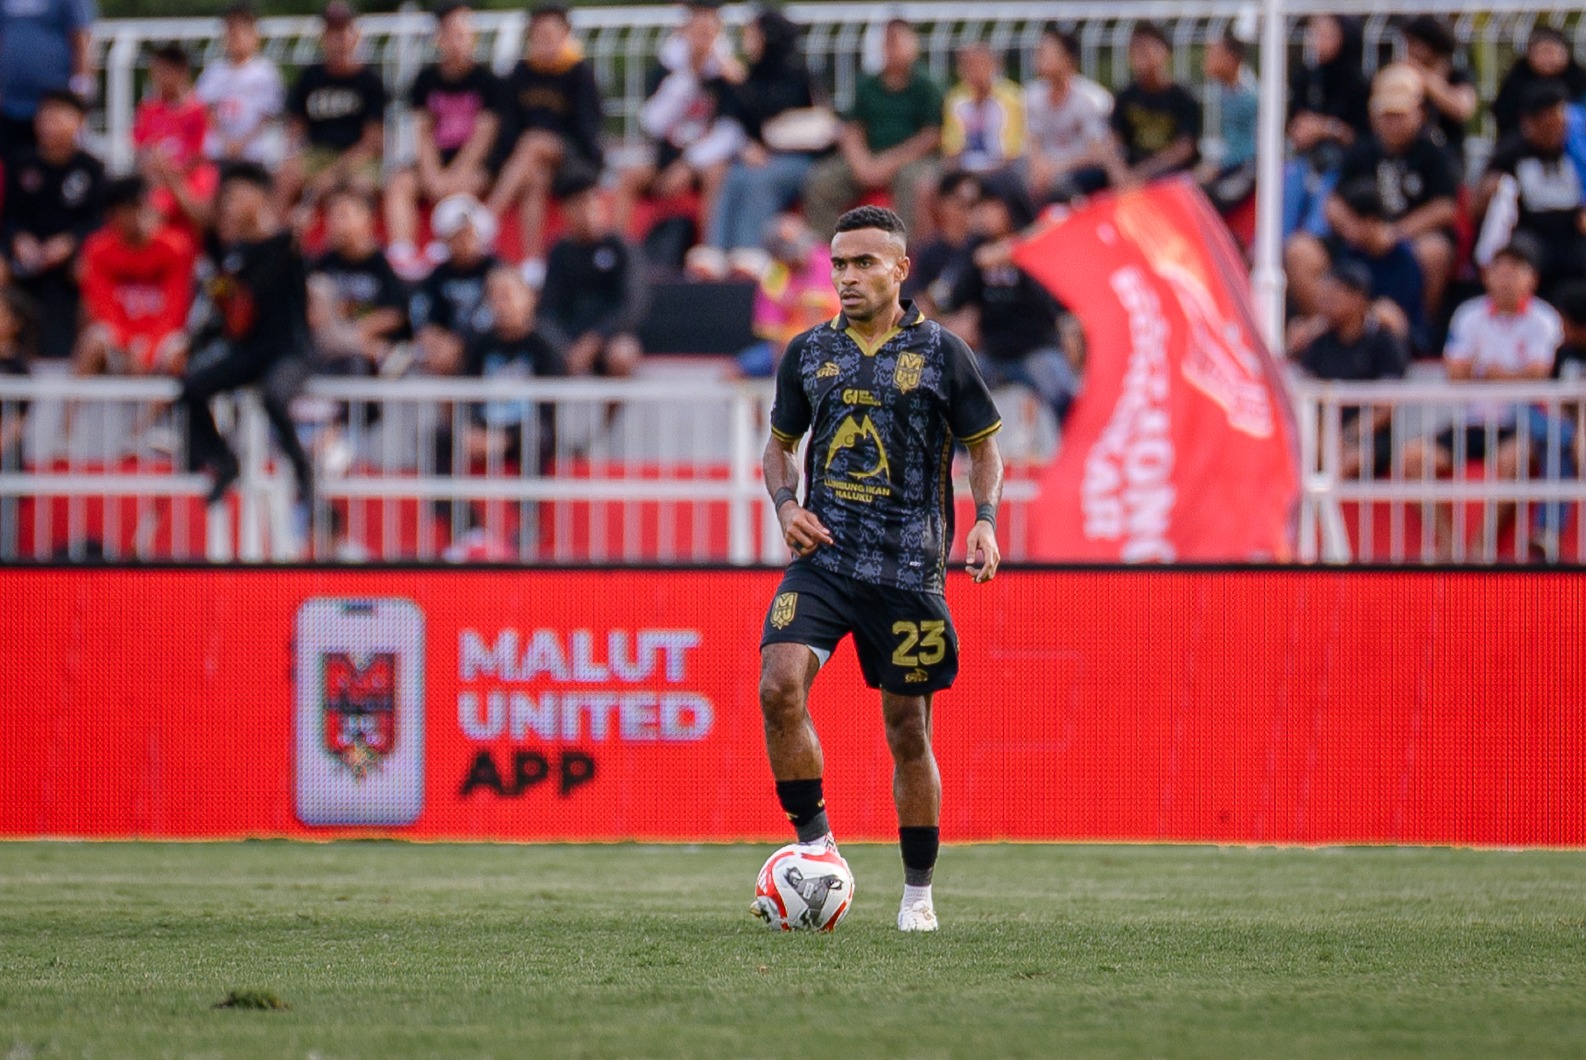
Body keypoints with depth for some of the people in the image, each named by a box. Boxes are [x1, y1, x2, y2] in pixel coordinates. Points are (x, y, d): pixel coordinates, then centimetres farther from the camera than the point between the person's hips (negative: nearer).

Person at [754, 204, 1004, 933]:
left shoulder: (939, 351, 1)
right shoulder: (809, 352, 9)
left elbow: (983, 446, 9)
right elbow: (780, 443, 20)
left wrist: (985, 520, -8)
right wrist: (786, 505, 1)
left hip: (909, 568, -2)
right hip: (824, 556, 2)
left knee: (907, 732, 4)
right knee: (779, 686, -22)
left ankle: (918, 894, 18)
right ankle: (814, 844, -6)